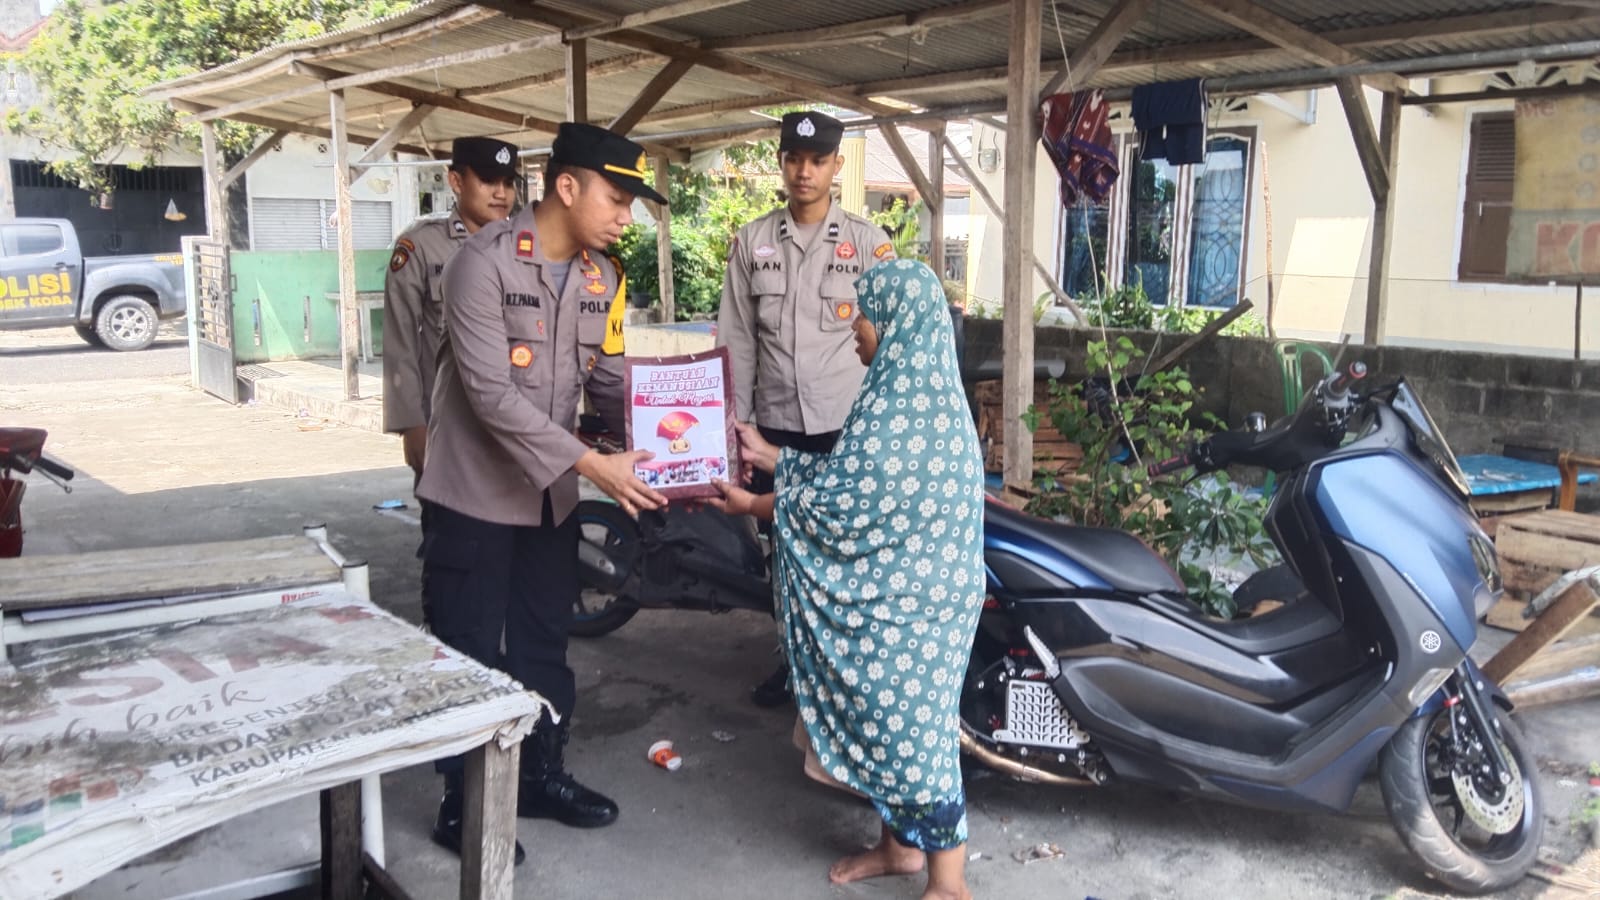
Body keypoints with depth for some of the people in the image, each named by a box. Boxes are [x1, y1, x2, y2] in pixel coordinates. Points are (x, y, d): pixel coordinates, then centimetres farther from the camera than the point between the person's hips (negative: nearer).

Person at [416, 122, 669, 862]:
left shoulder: (603, 279, 4)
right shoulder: (484, 260, -19)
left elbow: (609, 382, 6)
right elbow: (491, 393, -26)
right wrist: (592, 465, -30)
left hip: (550, 493, 7)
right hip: (474, 493, -6)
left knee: (545, 646, 17)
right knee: (469, 654, 4)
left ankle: (540, 775, 33)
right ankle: (462, 805, 19)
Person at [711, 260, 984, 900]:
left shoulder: (901, 411, -24)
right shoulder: (913, 389, 7)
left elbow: (834, 505, -20)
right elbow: (852, 475, 15)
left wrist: (751, 506, -6)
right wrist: (768, 456, 15)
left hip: (905, 603, -10)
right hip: (893, 595, 10)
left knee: (911, 727, 1)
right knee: (889, 718, 19)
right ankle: (901, 844, 36)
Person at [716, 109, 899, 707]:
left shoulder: (866, 241, 0)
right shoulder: (752, 242, 7)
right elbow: (738, 340, 8)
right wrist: (736, 421, 5)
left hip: (847, 426, -3)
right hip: (776, 424, 3)